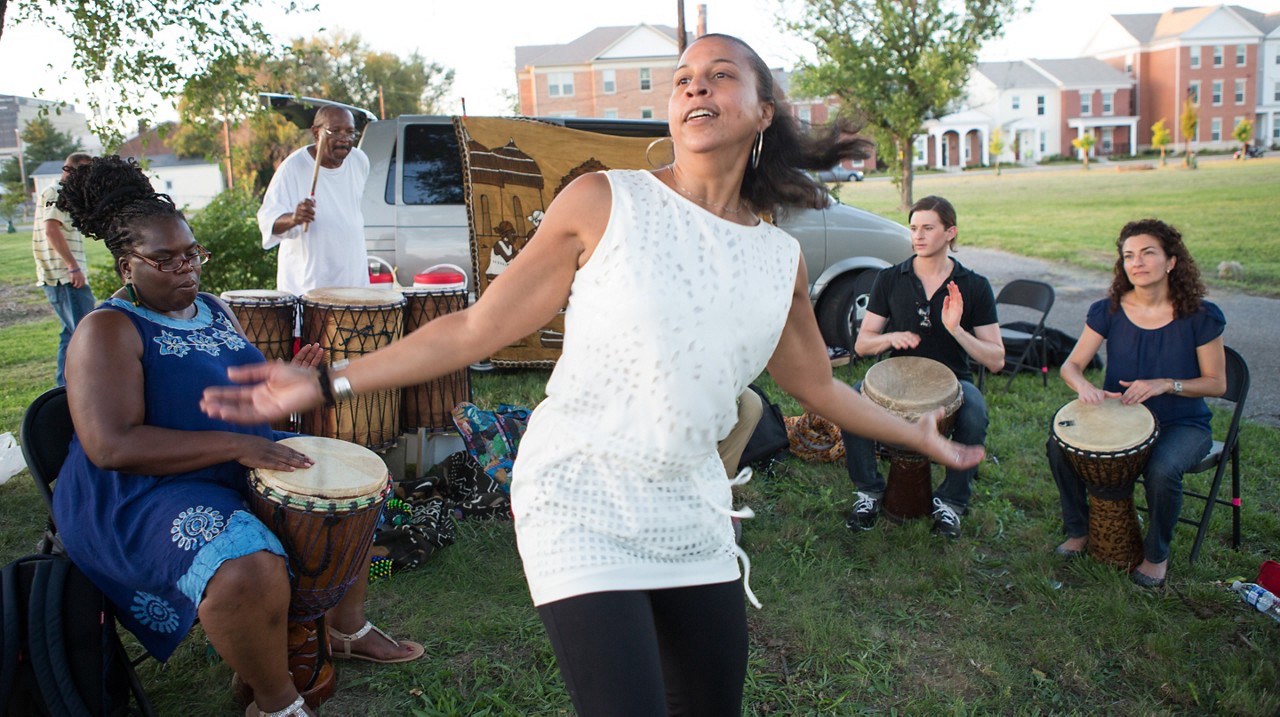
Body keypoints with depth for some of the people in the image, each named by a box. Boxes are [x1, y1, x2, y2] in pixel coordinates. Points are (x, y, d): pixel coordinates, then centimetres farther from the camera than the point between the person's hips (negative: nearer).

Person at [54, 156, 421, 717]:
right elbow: (113, 447, -26)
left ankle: (348, 628, 25)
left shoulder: (213, 309, 10)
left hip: (242, 465, 9)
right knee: (252, 569, -35)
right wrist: (236, 445, -30)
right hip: (145, 495, -9)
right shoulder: (109, 331, -16)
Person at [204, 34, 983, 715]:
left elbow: (818, 386, 19)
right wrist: (326, 383, -7)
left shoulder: (782, 259, 3)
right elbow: (476, 329, -6)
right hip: (582, 508, -5)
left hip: (693, 517, 5)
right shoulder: (604, 202, -9)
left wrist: (920, 434, 26)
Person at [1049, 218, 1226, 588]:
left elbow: (1216, 383, -5)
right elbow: (1071, 366, -3)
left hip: (1182, 424, -3)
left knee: (1161, 469, -34)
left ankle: (1157, 554, -3)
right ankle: (1079, 531, 5)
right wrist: (1084, 386, -27)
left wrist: (1165, 384, -22)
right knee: (1059, 446, -22)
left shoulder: (1201, 316, -11)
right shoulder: (1108, 311, -5)